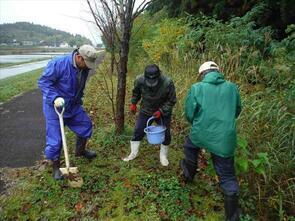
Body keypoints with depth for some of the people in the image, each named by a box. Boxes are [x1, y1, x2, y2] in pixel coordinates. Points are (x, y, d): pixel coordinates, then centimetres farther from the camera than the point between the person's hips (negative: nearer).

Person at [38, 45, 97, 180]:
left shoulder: (84, 68, -3)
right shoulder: (58, 64, -25)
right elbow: (43, 82, -21)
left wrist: (78, 100, 19)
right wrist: (55, 97, -32)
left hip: (73, 106, 7)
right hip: (55, 107, -6)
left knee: (86, 125, 15)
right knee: (55, 138, -1)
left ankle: (80, 150, 41)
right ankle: (56, 166, 21)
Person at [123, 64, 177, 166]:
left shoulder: (168, 82, -29)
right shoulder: (140, 80, -22)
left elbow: (172, 101, -15)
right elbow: (136, 92, 3)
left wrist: (161, 111, -24)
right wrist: (133, 103, 7)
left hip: (163, 112, -1)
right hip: (145, 111, 2)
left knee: (165, 134, 5)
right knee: (138, 131, 4)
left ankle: (163, 156, 29)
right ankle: (133, 153, 25)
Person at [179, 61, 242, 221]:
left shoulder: (196, 88, -6)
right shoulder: (232, 87, 1)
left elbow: (189, 114, -2)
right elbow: (237, 111, 14)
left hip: (201, 135, -1)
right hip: (225, 141, 1)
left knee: (189, 146, 34)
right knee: (228, 178, 13)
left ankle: (189, 173, 54)